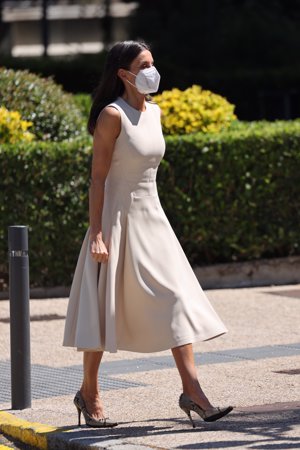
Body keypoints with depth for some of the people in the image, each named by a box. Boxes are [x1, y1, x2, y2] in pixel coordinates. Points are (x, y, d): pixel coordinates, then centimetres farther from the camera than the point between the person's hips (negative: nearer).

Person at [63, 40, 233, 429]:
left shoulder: (154, 113, 10)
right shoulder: (113, 115, -13)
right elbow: (98, 177, -14)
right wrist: (97, 234, -19)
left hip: (153, 218, 7)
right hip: (119, 219, -7)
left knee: (177, 301, -2)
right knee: (105, 307, 2)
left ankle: (192, 391, -3)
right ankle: (89, 393, 16)